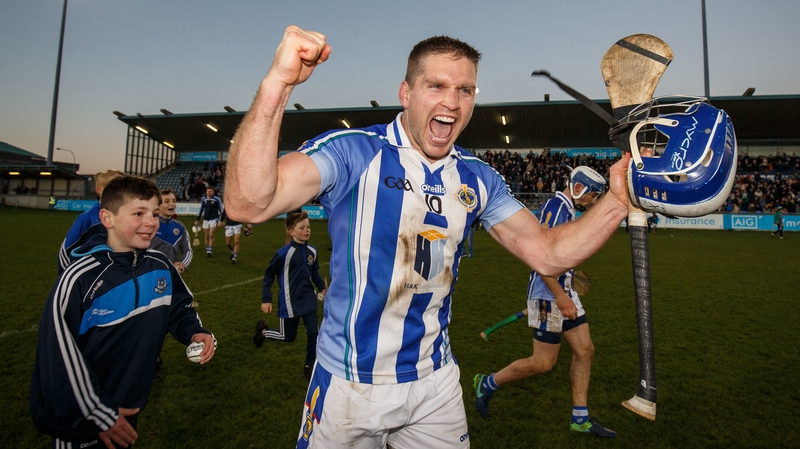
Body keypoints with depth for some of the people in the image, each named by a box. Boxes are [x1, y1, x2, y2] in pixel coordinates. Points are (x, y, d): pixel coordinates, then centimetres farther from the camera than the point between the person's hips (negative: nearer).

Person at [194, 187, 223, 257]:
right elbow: (201, 209, 17)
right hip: (205, 219, 4)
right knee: (206, 236, 7)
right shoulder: (203, 199, 8)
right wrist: (197, 220, 17)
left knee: (211, 235, -11)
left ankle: (209, 251, -8)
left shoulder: (217, 199, -4)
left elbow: (221, 209, 0)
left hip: (214, 219, -4)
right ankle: (207, 251, 16)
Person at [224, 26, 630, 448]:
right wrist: (277, 83, -40)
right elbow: (248, 204, -29)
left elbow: (548, 254, 1)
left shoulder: (478, 179, 0)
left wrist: (616, 199, -12)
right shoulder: (352, 151, -16)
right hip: (348, 384, -3)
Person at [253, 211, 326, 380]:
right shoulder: (284, 253, -19)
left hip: (308, 299, 4)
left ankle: (309, 367, 19)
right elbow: (269, 275, -8)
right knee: (288, 337, 12)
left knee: (314, 333, 0)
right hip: (289, 302, -4)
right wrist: (266, 299, -9)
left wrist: (322, 287, -1)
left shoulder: (312, 251, -3)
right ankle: (262, 330, 41)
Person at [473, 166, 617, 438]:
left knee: (585, 351, 12)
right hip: (549, 296, -10)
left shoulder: (567, 210, 14)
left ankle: (580, 419, 25)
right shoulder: (556, 206, -17)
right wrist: (559, 296, -26)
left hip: (563, 293, 10)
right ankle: (486, 384, 17)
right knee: (544, 363, -1)